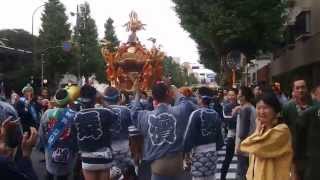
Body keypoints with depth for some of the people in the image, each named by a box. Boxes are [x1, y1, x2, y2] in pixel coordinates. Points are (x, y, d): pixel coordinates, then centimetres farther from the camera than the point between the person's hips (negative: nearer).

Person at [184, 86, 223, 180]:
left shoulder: (196, 114, -14)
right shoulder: (216, 114, 4)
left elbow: (190, 135, -14)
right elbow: (219, 135, 8)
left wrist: (185, 150, -6)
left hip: (199, 153, -6)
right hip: (212, 152, 6)